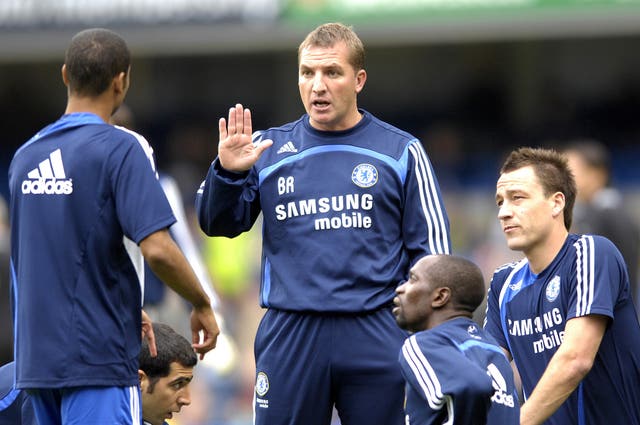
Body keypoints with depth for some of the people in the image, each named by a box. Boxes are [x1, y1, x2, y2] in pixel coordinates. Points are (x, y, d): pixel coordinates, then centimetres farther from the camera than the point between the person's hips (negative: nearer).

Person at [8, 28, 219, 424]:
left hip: (37, 358, 7)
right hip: (98, 358, -7)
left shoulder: (26, 154, 11)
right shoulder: (120, 148, -10)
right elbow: (157, 250, -17)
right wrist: (203, 306, 0)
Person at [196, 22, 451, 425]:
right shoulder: (268, 149, 10)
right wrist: (228, 173, -9)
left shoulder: (401, 151, 5)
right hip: (289, 335, 1)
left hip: (376, 335, -1)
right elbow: (219, 224, 11)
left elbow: (430, 247, 6)